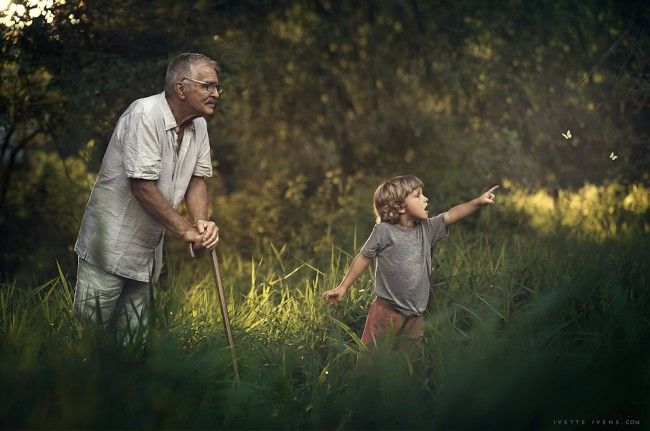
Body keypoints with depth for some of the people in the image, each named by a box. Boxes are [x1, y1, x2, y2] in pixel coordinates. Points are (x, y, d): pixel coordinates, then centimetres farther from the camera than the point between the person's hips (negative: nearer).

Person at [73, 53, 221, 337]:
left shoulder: (198, 124, 5)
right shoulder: (145, 115, -20)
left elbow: (197, 177, 10)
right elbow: (142, 187, -23)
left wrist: (202, 223, -10)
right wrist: (186, 230, -18)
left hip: (148, 250, 8)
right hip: (110, 246, -8)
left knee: (135, 332, 11)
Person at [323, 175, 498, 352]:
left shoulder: (426, 229, 6)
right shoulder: (384, 231, -8)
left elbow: (451, 215, -3)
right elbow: (364, 258, -1)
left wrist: (479, 202, -16)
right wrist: (343, 287, 2)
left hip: (415, 316, 5)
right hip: (386, 311, -5)